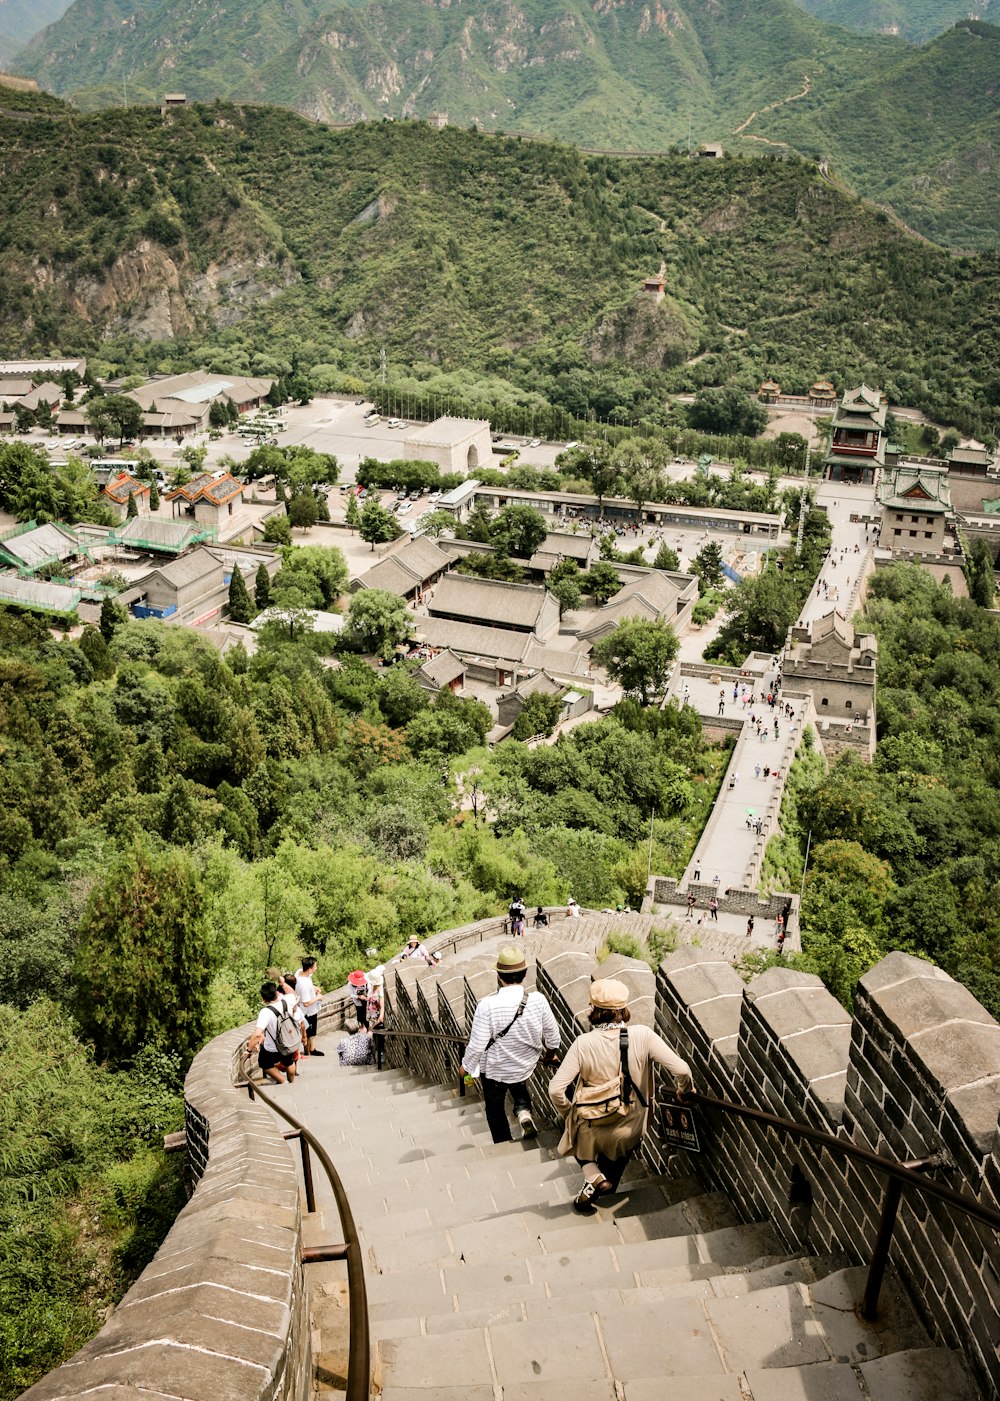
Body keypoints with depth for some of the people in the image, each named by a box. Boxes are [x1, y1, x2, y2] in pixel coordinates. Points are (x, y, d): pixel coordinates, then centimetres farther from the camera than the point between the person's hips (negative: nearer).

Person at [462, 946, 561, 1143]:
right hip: (526, 1067, 2)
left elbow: (477, 1044, -23)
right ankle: (524, 1112, 8)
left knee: (495, 1108, 24)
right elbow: (552, 1033, -6)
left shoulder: (488, 1005, -31)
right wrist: (551, 1050, 16)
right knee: (520, 1089, 35)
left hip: (494, 1070, -2)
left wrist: (467, 1066, -4)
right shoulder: (538, 1000, -22)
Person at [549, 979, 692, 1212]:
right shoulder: (642, 1036, -19)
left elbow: (556, 1089, -20)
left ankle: (592, 1176, 10)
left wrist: (569, 1114, 0)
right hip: (628, 1130, 2)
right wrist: (683, 1089, 1)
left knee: (577, 1133, 33)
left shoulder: (584, 1043, -19)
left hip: (591, 1129, -2)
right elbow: (681, 1070, -22)